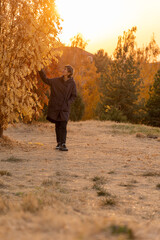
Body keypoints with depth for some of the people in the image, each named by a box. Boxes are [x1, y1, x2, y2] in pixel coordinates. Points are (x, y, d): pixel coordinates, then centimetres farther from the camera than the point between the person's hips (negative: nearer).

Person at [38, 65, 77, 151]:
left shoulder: (72, 83, -4)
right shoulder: (57, 81, 2)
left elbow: (74, 95, 2)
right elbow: (46, 80, 8)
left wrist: (67, 103, -11)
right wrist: (40, 70, -1)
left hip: (65, 108, -2)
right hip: (56, 107, 2)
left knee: (63, 126, -11)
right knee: (57, 125, 8)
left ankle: (63, 144, -13)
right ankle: (59, 143, 17)